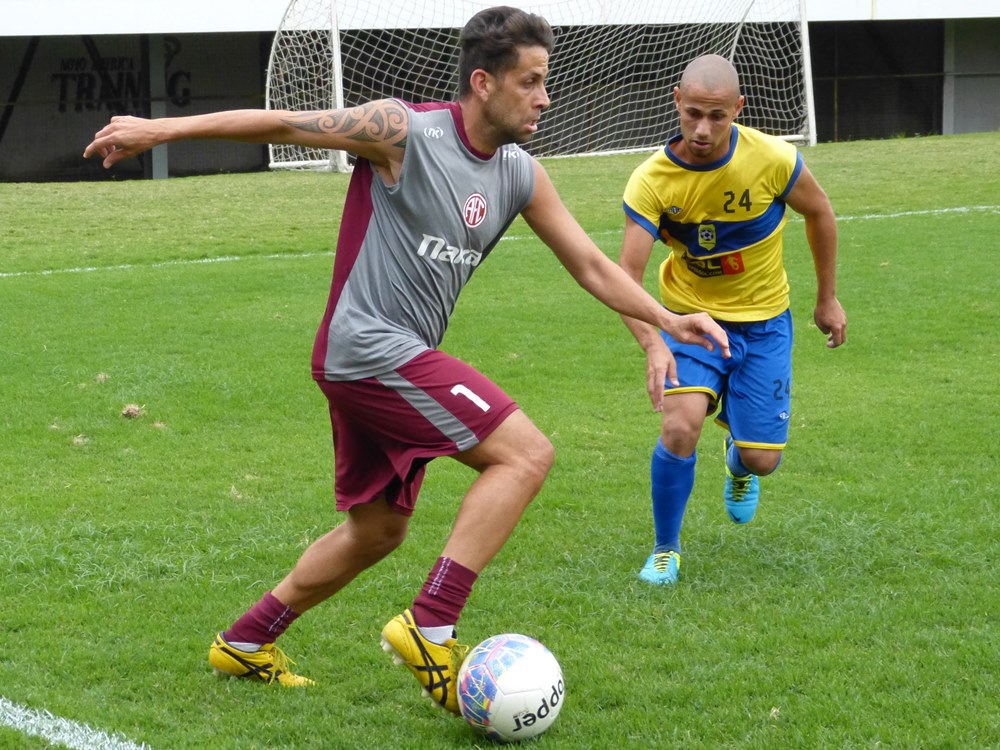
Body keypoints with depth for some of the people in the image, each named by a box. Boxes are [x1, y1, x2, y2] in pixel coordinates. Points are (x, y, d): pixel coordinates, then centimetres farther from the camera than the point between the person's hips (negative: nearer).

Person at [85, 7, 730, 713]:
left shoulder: (521, 176, 8)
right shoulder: (404, 132, -13)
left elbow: (591, 266, 13)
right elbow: (282, 124, -10)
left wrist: (666, 319, 2)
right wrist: (162, 128, -10)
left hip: (402, 360, 9)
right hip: (370, 347, -9)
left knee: (378, 529, 18)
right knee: (526, 453, -16)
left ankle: (245, 642, 31)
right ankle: (429, 630, -17)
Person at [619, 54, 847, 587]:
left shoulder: (773, 159, -21)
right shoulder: (651, 182, -23)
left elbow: (819, 212, 0)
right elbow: (625, 277, -27)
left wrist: (828, 298, 8)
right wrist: (652, 343, -44)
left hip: (764, 322, 1)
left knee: (762, 459, -2)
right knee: (680, 427, -25)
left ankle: (738, 462, 40)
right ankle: (665, 551, 0)